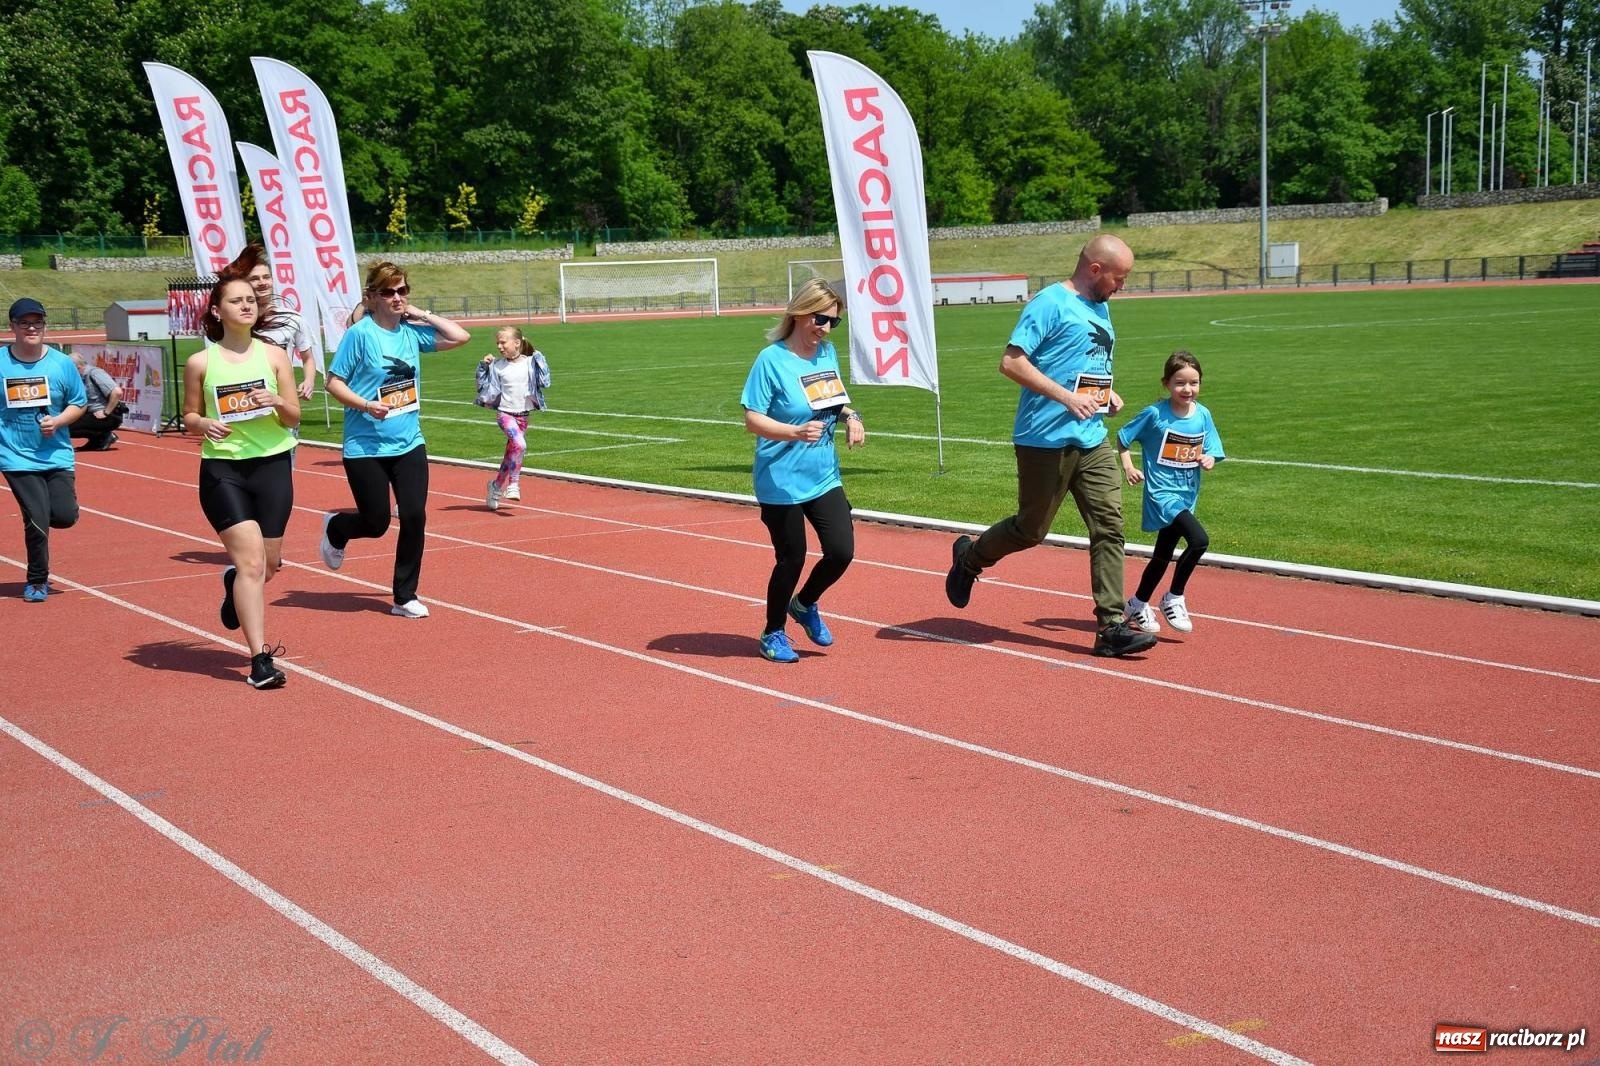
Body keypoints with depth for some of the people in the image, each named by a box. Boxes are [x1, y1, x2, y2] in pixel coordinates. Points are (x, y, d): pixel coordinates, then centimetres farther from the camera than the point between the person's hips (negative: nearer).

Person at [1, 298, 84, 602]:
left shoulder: (62, 363, -1)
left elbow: (78, 404, 6)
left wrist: (57, 421, -12)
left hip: (57, 455, 2)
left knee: (65, 516, -7)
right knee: (37, 520, -7)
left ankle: (35, 523, 31)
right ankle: (36, 582, 15)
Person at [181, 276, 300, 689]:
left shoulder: (274, 355, 3)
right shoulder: (200, 363, -1)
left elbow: (294, 417, 4)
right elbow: (189, 417, 8)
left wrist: (277, 402, -17)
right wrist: (202, 424, -15)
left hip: (272, 465, 3)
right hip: (222, 469, -3)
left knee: (268, 564, 11)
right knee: (252, 561, -13)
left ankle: (234, 585, 49)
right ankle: (260, 659, -10)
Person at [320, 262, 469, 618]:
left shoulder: (412, 331, 4)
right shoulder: (359, 334, -10)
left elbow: (460, 337, 3)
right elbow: (333, 382, -8)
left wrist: (422, 314, 1)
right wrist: (366, 405, -22)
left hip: (409, 444, 4)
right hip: (366, 448, -4)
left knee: (414, 517, -5)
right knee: (376, 524, 1)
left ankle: (405, 597, 9)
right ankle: (335, 528, 37)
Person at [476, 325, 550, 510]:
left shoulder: (530, 363, -3)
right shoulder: (497, 366, -2)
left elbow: (544, 382, -10)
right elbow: (486, 388, 1)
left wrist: (539, 359, -14)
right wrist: (484, 367, -9)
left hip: (523, 415, 2)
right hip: (505, 413, -2)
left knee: (511, 453, 10)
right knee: (519, 444, -25)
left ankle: (496, 486, 29)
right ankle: (514, 484, -14)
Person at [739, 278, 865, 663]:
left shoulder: (828, 353, 5)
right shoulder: (772, 359, -15)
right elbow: (753, 419, -16)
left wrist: (850, 416, -1)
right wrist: (796, 432, -31)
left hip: (825, 477, 6)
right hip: (782, 482, -6)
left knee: (842, 551, -2)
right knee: (791, 559, 3)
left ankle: (804, 604, 28)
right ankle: (773, 634, 26)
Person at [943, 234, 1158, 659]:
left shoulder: (1101, 310, 16)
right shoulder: (1050, 302, -11)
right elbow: (1011, 361, -19)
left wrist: (1109, 394, 11)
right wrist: (1066, 397, -24)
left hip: (1093, 441, 8)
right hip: (1046, 440, -8)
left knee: (1110, 527, -1)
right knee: (1031, 530, 4)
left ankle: (1111, 627, 2)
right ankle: (968, 558, 32)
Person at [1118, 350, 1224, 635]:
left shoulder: (1203, 415, 2)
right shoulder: (1155, 414, -11)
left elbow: (1211, 451, 9)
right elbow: (1122, 437, -1)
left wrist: (1208, 460, -13)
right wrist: (1128, 466, -14)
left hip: (1187, 494, 6)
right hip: (1161, 492, -6)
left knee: (1163, 554, 17)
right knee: (1198, 539, -25)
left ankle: (1138, 604, 38)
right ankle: (1174, 599, -7)